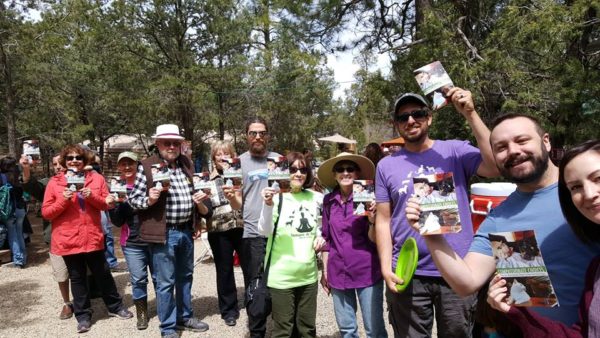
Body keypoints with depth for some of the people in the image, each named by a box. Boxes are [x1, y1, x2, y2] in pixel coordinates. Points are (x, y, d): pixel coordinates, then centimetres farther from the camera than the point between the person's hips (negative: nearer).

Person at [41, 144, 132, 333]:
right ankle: (83, 315, 24)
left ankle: (115, 307, 28)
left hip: (93, 237, 1)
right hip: (68, 239, -1)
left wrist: (92, 197, -16)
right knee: (77, 278, 11)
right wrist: (63, 200, -20)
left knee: (103, 274, 13)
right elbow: (46, 213, -4)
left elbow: (106, 204, 2)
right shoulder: (54, 183, -2)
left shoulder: (96, 178, 2)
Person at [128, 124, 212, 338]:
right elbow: (133, 198, -6)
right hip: (163, 233, -6)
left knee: (185, 276, 20)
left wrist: (200, 200, 0)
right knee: (165, 282, 3)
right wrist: (149, 199, -25)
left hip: (186, 231, 6)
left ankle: (185, 317, 37)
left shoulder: (187, 164, 8)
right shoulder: (147, 166, -10)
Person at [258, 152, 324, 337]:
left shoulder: (315, 198, 3)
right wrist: (268, 205, -38)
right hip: (282, 276, -4)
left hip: (308, 274, 5)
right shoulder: (277, 197, -12)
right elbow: (264, 231, -22)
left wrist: (320, 237, -2)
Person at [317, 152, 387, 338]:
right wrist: (325, 270, 11)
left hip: (366, 271, -3)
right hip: (338, 272, 3)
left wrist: (373, 221, -27)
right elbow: (326, 237, 10)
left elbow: (373, 239, -8)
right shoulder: (329, 200, 2)